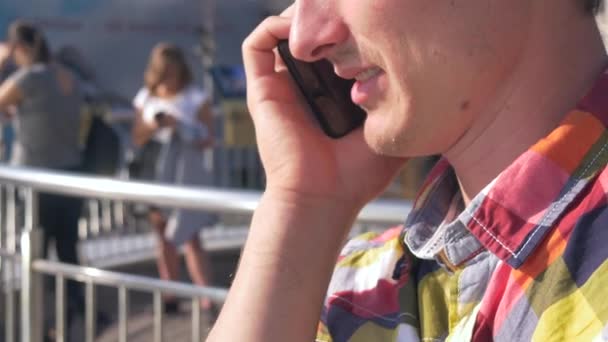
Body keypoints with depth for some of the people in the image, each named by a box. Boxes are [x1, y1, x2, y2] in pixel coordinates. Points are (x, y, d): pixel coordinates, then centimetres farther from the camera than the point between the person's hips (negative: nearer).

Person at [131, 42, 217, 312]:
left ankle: (207, 300, -12)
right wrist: (152, 126, -14)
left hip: (186, 176, -5)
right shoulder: (146, 98, 8)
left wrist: (179, 126, -20)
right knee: (163, 237, 9)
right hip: (155, 174, 5)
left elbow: (208, 139, -5)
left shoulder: (195, 98, -4)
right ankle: (170, 298, 17)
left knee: (189, 238, -11)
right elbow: (137, 138, 7)